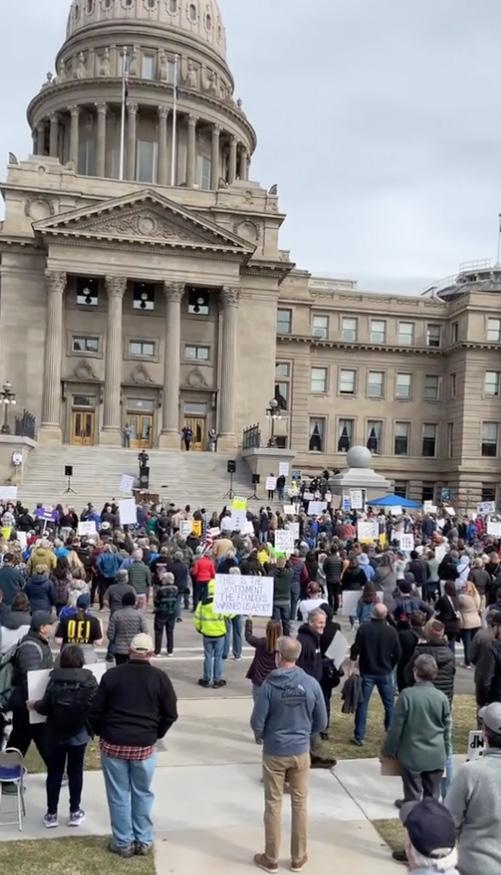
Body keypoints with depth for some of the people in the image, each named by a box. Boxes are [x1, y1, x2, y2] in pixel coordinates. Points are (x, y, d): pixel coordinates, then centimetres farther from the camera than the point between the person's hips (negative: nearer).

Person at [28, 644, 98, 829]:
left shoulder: (54, 679, -10)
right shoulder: (88, 680, -11)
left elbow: (46, 707, -10)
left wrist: (34, 705, 11)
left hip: (56, 733, 0)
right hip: (79, 733, 0)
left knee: (54, 773, 13)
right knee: (75, 772, 13)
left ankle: (51, 814, 20)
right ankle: (75, 812, 21)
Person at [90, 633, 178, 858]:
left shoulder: (112, 675, -5)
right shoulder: (160, 678, -5)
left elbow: (95, 711, -1)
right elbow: (170, 714, -1)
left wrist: (102, 733, 15)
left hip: (113, 743, 0)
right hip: (144, 745, 1)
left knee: (118, 795, 11)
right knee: (142, 794, 15)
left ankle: (123, 843, 19)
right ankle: (144, 842, 23)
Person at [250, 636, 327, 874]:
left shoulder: (269, 685, -19)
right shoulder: (312, 684, -11)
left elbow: (257, 722, -14)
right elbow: (321, 722, -2)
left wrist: (260, 738, 9)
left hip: (274, 753, -2)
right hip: (300, 752, 2)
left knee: (273, 805, 12)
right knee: (299, 805, 16)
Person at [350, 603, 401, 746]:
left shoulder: (363, 629, -13)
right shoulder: (392, 631, -9)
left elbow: (355, 650, -9)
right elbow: (397, 654, -2)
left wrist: (353, 662, 9)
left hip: (367, 673, -1)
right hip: (385, 673, 1)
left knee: (362, 704, 5)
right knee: (389, 704, 16)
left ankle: (359, 736, 5)